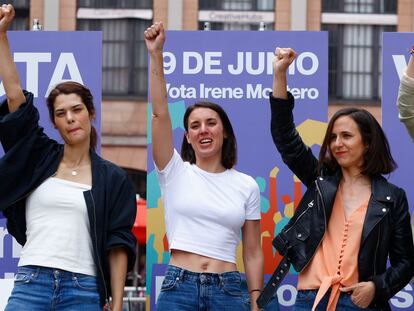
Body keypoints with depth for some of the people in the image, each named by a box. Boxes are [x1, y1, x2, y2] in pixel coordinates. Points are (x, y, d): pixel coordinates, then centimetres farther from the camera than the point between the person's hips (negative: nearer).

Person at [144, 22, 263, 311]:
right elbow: (159, 112, -6)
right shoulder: (176, 172, 5)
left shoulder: (247, 185, 7)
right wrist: (156, 54, -14)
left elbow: (253, 253, 9)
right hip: (179, 287, -1)